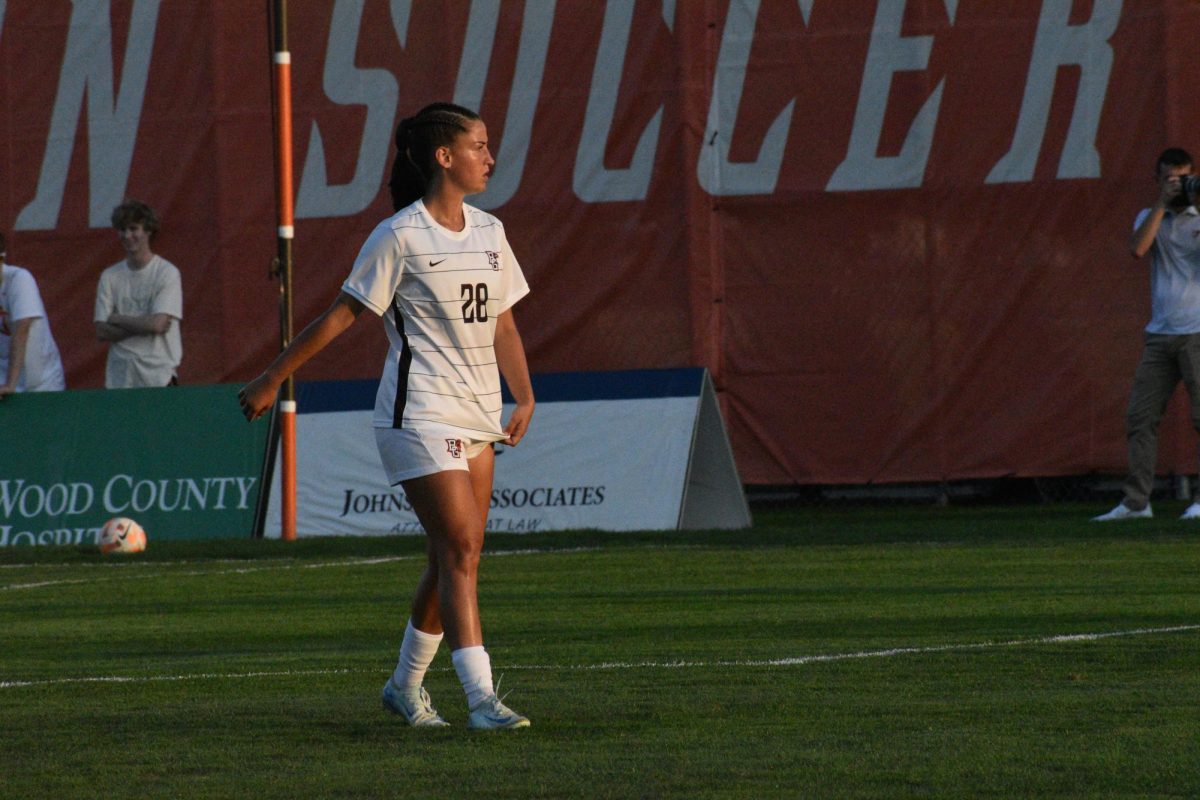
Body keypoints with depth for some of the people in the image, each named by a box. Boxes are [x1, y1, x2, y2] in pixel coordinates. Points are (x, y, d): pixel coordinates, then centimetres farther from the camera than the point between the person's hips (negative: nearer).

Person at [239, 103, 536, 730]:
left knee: (451, 560, 9)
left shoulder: (488, 232, 11)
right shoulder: (401, 236, -9)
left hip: (477, 419, 7)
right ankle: (481, 700, -20)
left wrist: (524, 398, 9)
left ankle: (405, 685, 26)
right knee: (461, 549, -16)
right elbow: (343, 314, -4)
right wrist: (272, 380, -2)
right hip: (419, 415, -7)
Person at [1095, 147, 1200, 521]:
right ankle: (1136, 501, 3)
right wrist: (1161, 202, -9)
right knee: (1139, 417, 0)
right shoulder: (1150, 218, 14)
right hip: (1160, 335, 4)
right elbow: (1138, 248, -6)